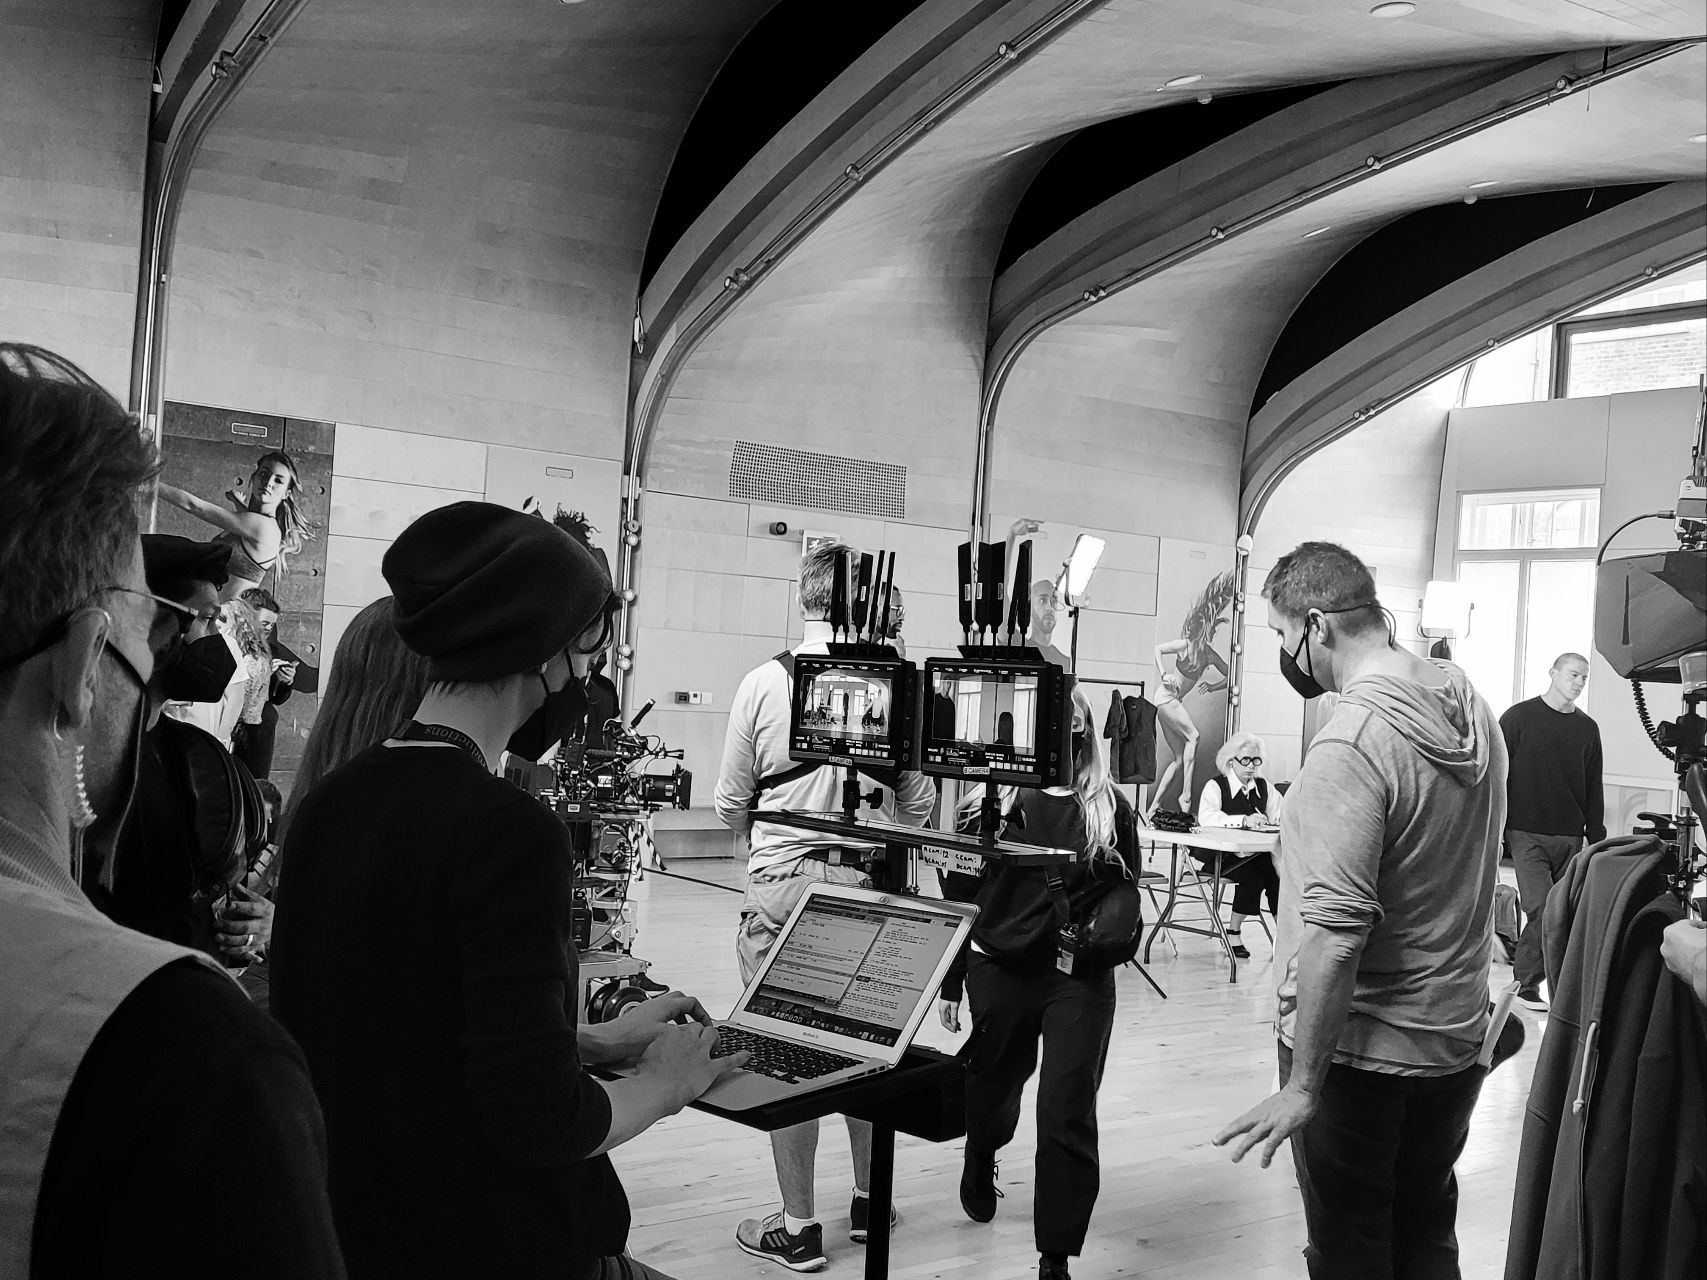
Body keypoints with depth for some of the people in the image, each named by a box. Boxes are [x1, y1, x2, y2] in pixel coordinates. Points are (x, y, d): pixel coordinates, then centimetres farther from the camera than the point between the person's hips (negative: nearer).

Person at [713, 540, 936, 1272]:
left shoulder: (762, 684, -7)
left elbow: (730, 809, 0)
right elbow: (919, 808, 0)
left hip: (782, 883, -2)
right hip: (868, 881, 2)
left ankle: (799, 1229, 14)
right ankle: (868, 1198, 32)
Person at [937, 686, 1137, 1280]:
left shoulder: (1110, 807, 0)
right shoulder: (996, 797, -1)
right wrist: (949, 982, 3)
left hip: (1079, 977, -1)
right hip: (999, 969, 1)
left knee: (1067, 1114, -7)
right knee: (993, 1087, 20)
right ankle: (980, 1164, 55)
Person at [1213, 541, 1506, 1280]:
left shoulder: (1351, 742, -24)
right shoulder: (1472, 708, 1)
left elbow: (1336, 929, -28)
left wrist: (1303, 1085, -24)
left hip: (1361, 1049, -7)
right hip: (1458, 1033, 7)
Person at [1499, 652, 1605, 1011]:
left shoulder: (1587, 728, 12)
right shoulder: (1518, 717, 0)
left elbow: (1594, 789, 16)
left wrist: (1596, 839, 11)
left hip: (1569, 837, 4)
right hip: (1526, 834, -4)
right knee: (1542, 909, -14)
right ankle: (1526, 982, -1)